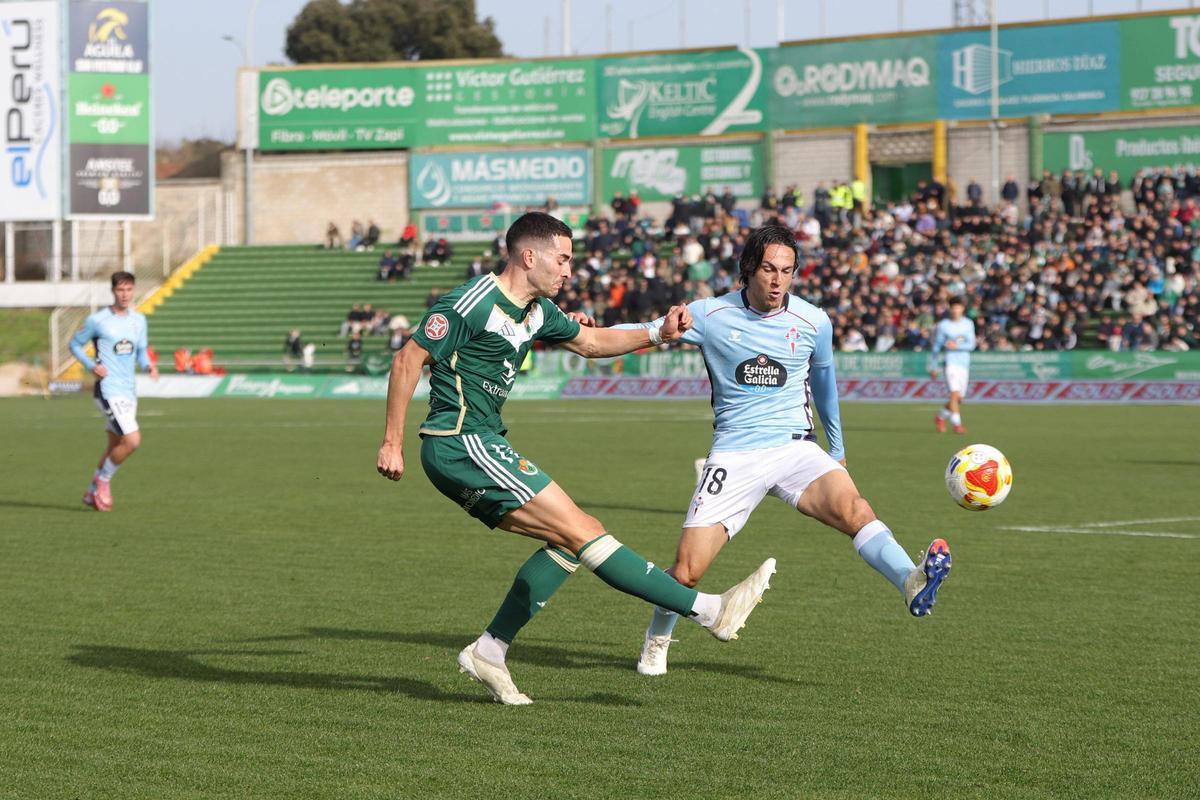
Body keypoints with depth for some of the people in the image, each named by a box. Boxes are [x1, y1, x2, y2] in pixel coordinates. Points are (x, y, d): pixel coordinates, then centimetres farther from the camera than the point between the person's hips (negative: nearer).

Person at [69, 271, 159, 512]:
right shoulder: (97, 320, -7)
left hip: (129, 390, 7)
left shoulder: (139, 320, 9)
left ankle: (93, 492, 30)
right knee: (132, 440, -18)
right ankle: (103, 480, 4)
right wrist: (92, 366, -13)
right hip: (109, 390, -7)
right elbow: (75, 344, 3)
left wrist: (148, 365, -5)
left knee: (115, 445, 14)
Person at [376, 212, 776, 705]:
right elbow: (407, 360, -13)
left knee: (570, 542, 8)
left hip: (481, 447, 11)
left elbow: (589, 342, 28)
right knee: (582, 533, -12)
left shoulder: (536, 311, 13)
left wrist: (657, 334, 14)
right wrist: (392, 442, -13)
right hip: (462, 445, -11)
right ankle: (710, 610, -15)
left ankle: (489, 651, 9)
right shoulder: (472, 304, -15)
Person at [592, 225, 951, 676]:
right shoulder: (711, 316, -2)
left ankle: (912, 584, -52)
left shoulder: (814, 322, 3)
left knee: (852, 507, -32)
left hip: (796, 448, 1)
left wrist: (837, 447, 31)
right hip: (734, 455, 0)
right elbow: (646, 332, 3)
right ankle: (657, 639, 25)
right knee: (687, 572, -6)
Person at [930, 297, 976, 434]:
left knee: (960, 398, 9)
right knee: (955, 394, -19)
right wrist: (933, 367, 5)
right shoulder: (943, 325, 0)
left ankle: (941, 417, 31)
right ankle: (957, 424, -17)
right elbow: (936, 347, 5)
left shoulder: (968, 324, 8)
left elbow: (972, 344, -2)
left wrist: (957, 346, -18)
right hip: (951, 363, -4)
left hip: (964, 365, 4)